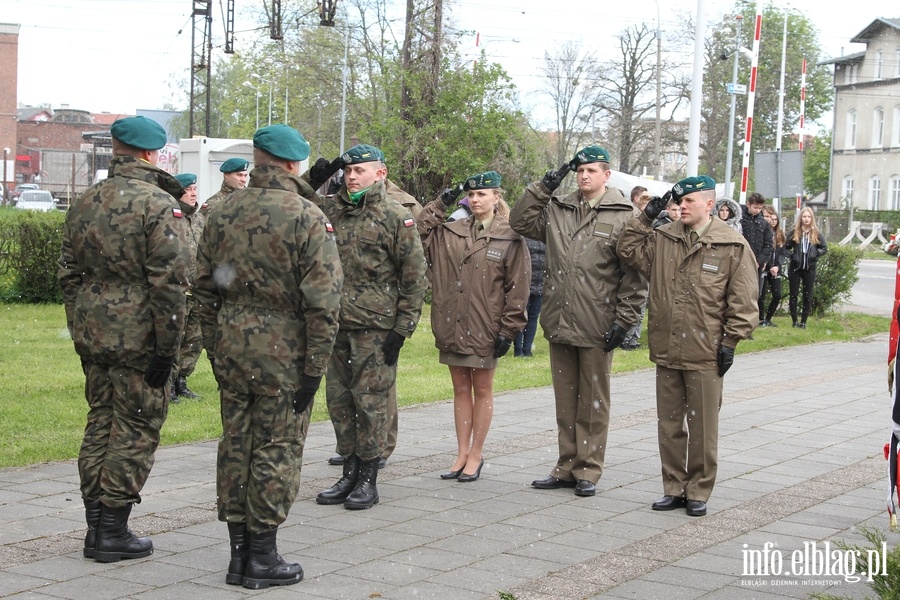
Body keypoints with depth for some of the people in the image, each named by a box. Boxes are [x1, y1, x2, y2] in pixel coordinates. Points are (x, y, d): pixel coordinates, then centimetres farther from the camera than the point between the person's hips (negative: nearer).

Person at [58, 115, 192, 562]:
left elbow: (68, 274, 14)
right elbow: (169, 282, -18)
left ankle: (96, 525, 20)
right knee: (136, 428, 2)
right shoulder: (158, 204, -13)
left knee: (100, 421, 15)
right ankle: (113, 532, 5)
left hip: (92, 333, 7)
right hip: (138, 336, -7)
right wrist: (167, 347, -14)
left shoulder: (84, 203, 10)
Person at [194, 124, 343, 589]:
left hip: (231, 346, 6)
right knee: (276, 451, 3)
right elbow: (323, 300, -15)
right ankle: (262, 558, 8)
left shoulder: (222, 213, 6)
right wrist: (315, 367, -10)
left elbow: (204, 286, 11)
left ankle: (238, 551, 19)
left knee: (235, 446, 12)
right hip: (283, 351, -5)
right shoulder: (306, 218, -12)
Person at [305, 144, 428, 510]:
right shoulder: (331, 210, 9)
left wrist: (402, 329, -9)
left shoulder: (396, 217, -5)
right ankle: (350, 473, 22)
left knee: (370, 401, 0)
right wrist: (314, 178, -2)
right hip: (336, 324, 6)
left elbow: (415, 278, -5)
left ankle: (368, 480, 9)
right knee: (338, 399, 10)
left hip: (376, 327, -6)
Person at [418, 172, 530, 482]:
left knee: (482, 390, 7)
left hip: (485, 328, -4)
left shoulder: (510, 238, -6)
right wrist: (440, 205, -3)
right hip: (452, 326, 4)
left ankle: (476, 455, 16)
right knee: (461, 390, 11)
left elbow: (517, 287, -7)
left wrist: (509, 329, -10)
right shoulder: (451, 232, 7)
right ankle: (462, 454, 19)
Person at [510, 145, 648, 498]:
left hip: (597, 327, -5)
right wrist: (544, 187, 4)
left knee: (593, 402, 5)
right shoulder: (557, 210, 10)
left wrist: (624, 320, -11)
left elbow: (635, 275, -7)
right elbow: (520, 222, 13)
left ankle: (588, 471, 13)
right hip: (559, 323, 5)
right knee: (565, 400, 13)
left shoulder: (624, 216, -5)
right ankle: (567, 466, 22)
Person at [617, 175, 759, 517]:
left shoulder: (733, 246, -5)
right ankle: (674, 489, 22)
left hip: (705, 356, -5)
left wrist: (730, 341, -7)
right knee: (668, 425, 11)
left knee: (703, 428, 4)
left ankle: (698, 492, 15)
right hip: (666, 351, 5)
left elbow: (743, 302, -4)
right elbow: (628, 251, 11)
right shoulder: (663, 239, 9)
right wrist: (646, 218, 4)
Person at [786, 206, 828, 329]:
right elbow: (786, 247, 6)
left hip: (810, 268, 0)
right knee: (793, 295, 1)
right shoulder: (794, 233, 2)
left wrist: (815, 254, -6)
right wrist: (792, 255, -8)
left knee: (808, 296, 3)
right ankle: (795, 321, 9)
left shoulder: (816, 234, 3)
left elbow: (824, 248, 7)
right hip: (795, 268, 0)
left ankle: (803, 322, 10)